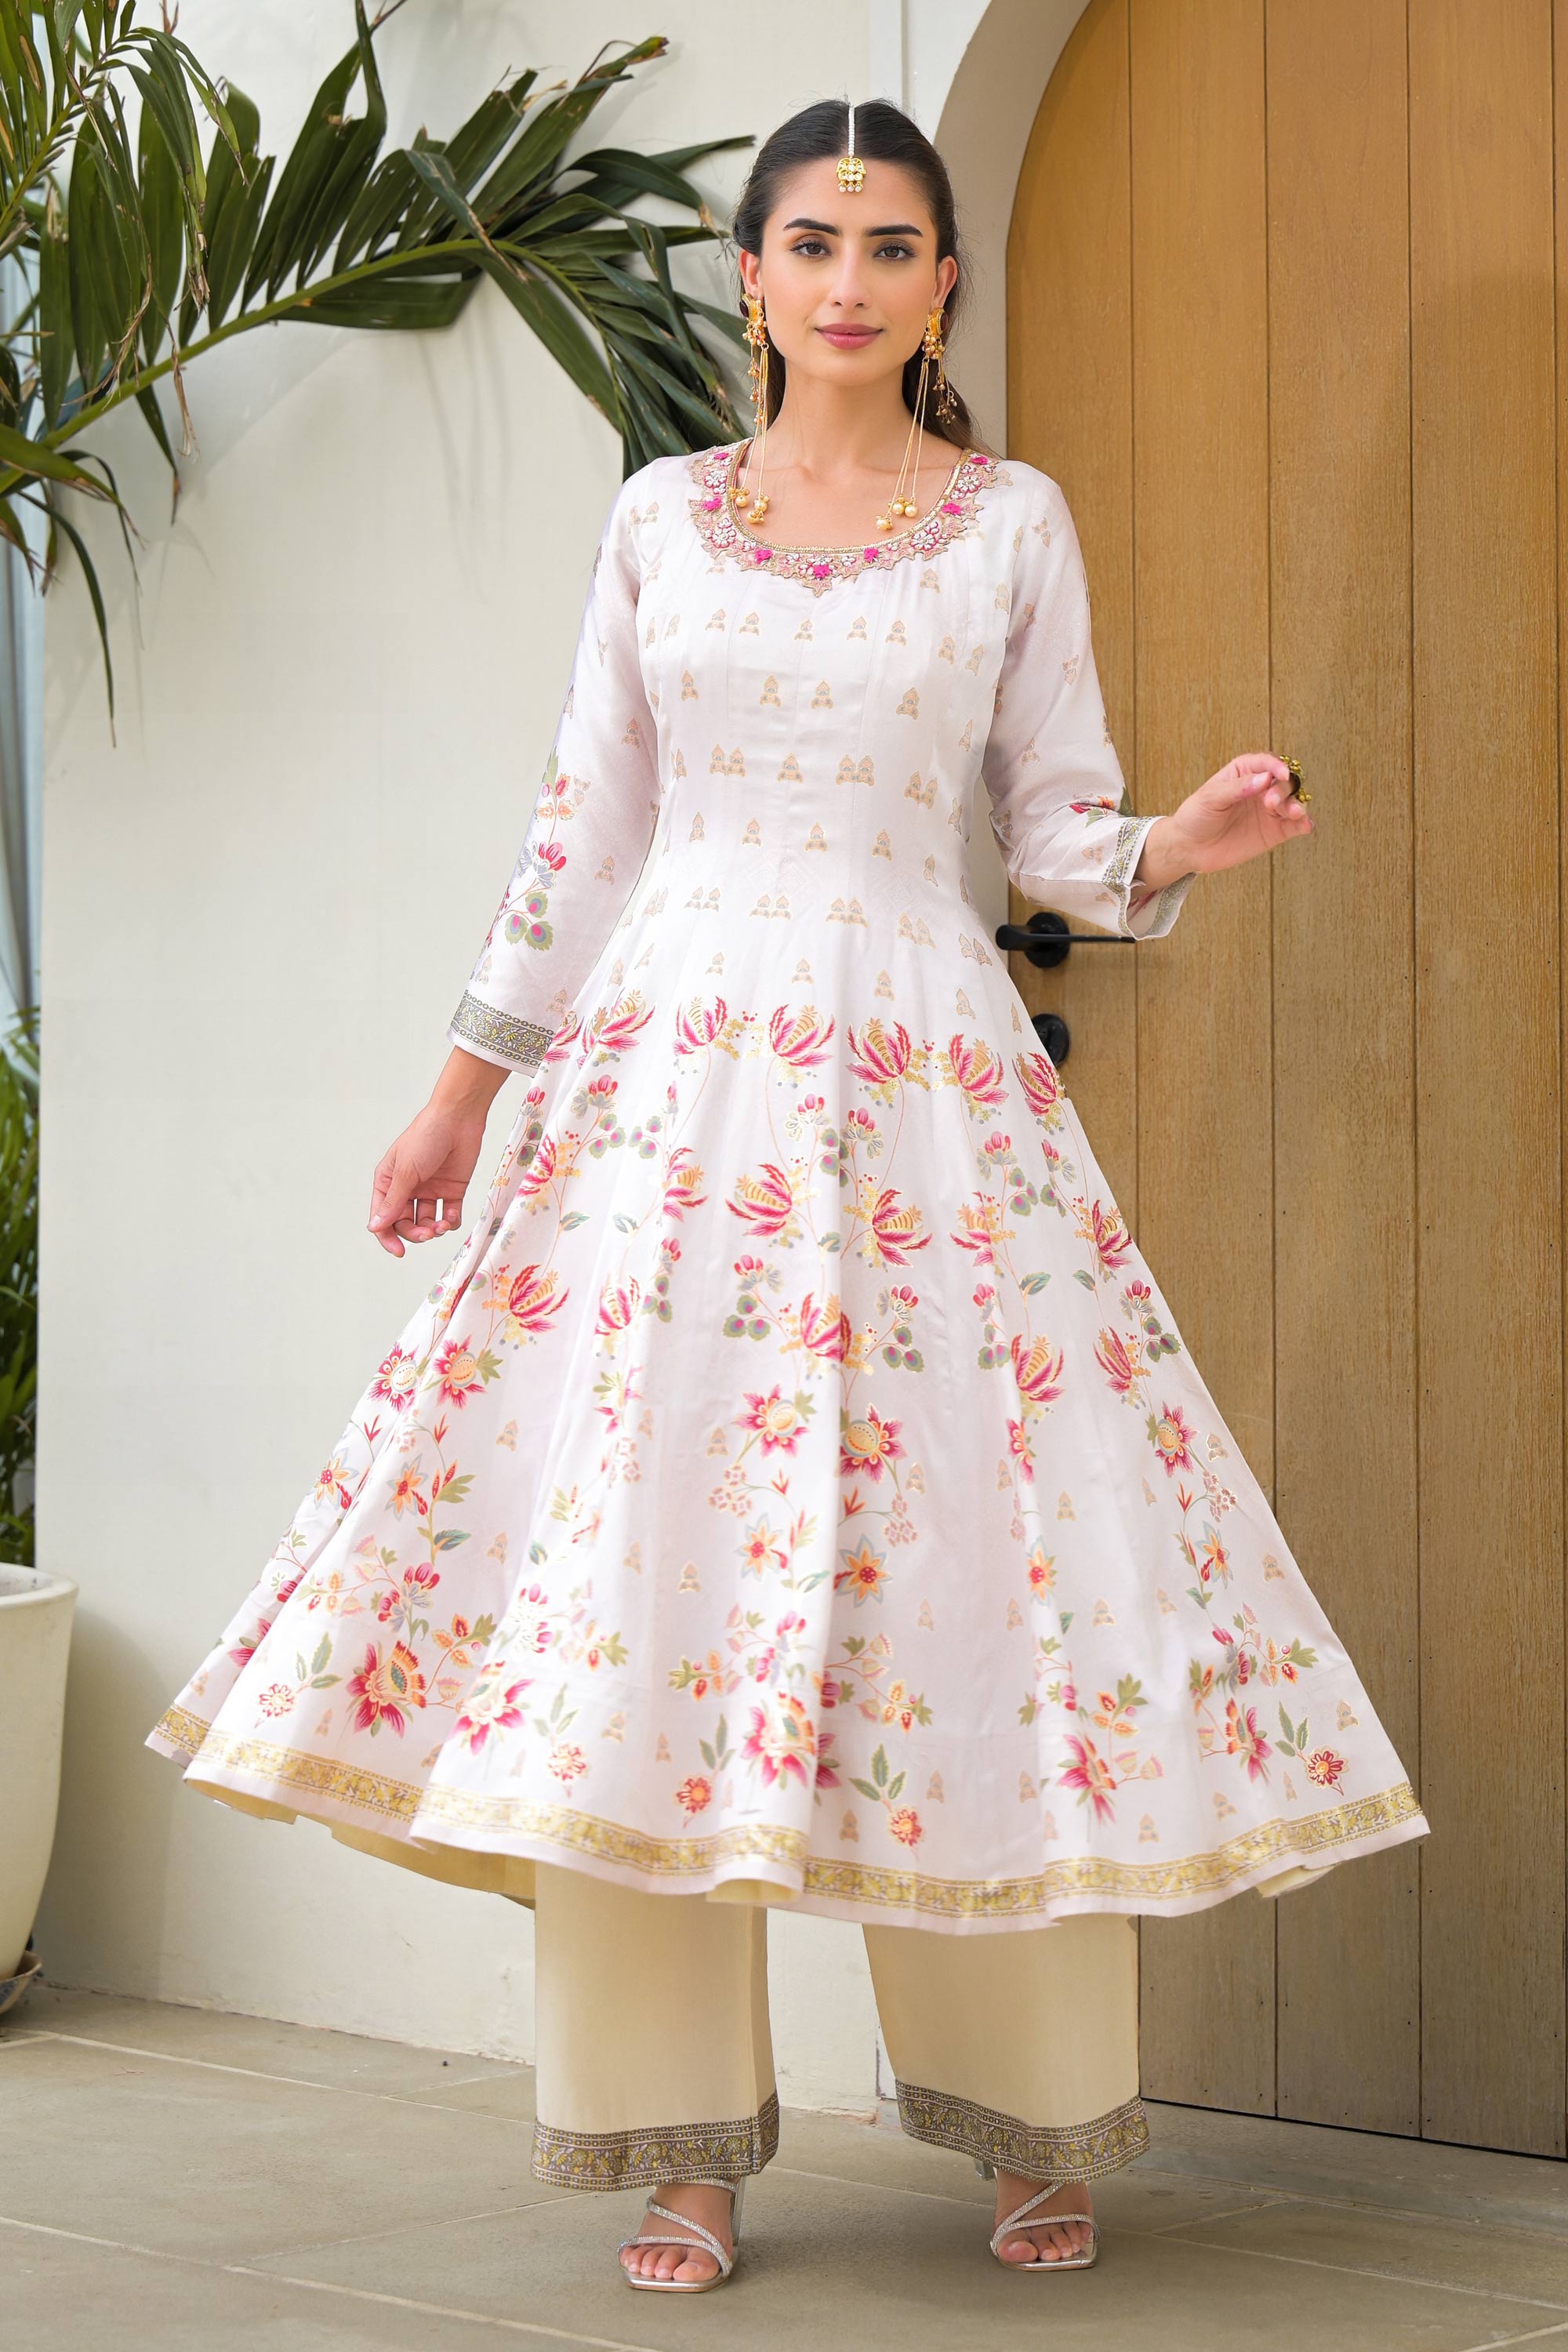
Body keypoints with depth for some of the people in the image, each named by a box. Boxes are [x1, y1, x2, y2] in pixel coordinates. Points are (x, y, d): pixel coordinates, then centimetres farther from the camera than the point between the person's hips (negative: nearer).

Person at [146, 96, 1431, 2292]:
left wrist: (1177, 847, -13)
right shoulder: (661, 515, 11)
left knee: (982, 1566, -5)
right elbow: (583, 830, 14)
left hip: (923, 1081, -1)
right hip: (666, 1077, 1)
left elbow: (1060, 830, 8)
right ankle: (686, 2139, 3)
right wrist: (465, 1090, 12)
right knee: (633, 1560, -6)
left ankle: (1044, 2125, 10)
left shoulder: (1016, 521, 7)